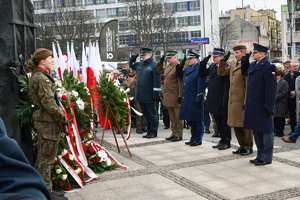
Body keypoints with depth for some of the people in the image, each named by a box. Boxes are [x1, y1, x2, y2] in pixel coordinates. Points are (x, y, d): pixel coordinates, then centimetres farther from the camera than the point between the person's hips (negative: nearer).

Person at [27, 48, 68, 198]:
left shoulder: (36, 77, 14)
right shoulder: (42, 79, -18)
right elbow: (49, 104, -23)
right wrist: (64, 118, -12)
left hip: (41, 120, 10)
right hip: (47, 121, -10)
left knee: (42, 157, 19)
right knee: (47, 157, -1)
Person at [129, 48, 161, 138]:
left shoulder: (154, 66, -9)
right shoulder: (139, 64, 13)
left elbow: (156, 81, -13)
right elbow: (131, 65, 33)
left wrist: (156, 93, -17)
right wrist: (133, 58, 12)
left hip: (149, 96, -7)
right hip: (141, 95, 7)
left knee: (152, 114, 2)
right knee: (145, 114, 14)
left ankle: (153, 132, 11)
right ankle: (149, 131, 23)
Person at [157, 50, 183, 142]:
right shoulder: (167, 66, 12)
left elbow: (181, 82, -18)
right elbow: (159, 71, 30)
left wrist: (180, 95, -19)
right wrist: (160, 62, 14)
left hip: (175, 96, -9)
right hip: (168, 96, 9)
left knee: (178, 117, 1)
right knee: (172, 117, 16)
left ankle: (179, 135, 10)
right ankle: (174, 133, 25)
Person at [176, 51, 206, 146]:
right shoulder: (187, 69, 14)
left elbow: (202, 85, -16)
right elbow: (178, 75, 27)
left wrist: (199, 99, -19)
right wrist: (181, 65, 12)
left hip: (195, 99, -8)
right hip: (187, 99, 8)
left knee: (197, 120, 2)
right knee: (190, 120, 14)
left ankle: (198, 140, 10)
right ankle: (193, 138, 26)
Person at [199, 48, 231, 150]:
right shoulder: (212, 66, 10)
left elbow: (227, 86, -17)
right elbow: (201, 73, 20)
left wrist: (225, 101, -19)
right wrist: (203, 63, 4)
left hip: (221, 100, -8)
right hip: (213, 100, 8)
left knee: (225, 123, 4)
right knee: (218, 123, 16)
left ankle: (227, 142, 15)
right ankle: (222, 140, 26)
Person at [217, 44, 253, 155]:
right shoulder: (233, 64, 13)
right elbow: (221, 73, 20)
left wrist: (246, 102, -17)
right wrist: (223, 61, 7)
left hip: (242, 100, -8)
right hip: (233, 100, 8)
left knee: (245, 125, 2)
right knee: (236, 125, 14)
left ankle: (248, 147, 14)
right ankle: (242, 146, 25)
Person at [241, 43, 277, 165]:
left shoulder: (269, 67, -15)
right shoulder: (253, 65, 11)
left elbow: (272, 88, -18)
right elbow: (244, 72, 32)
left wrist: (269, 106, -20)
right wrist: (245, 60, 17)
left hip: (263, 106, -9)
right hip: (253, 105, 9)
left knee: (266, 131, 2)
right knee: (256, 131, 16)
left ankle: (266, 158, 12)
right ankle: (260, 155, 28)